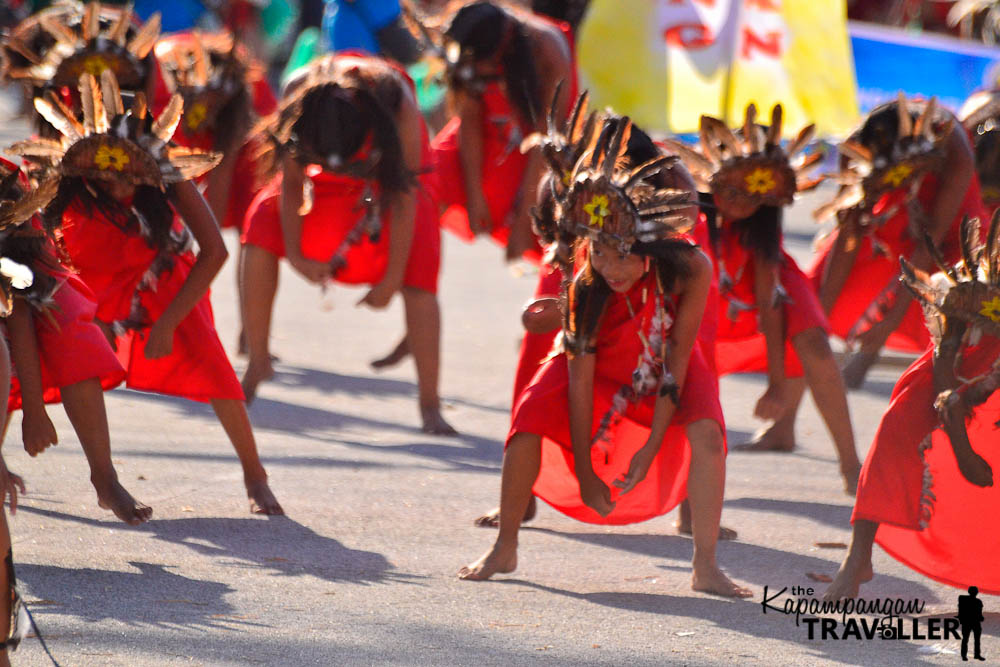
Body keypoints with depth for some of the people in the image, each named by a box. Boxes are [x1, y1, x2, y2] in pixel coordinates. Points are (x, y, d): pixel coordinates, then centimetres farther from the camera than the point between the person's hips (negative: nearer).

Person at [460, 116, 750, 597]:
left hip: (664, 371, 0)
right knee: (531, 422, -20)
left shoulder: (689, 270, -34)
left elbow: (676, 363, -27)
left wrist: (649, 450, -27)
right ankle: (504, 551, -1)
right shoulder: (586, 288, -33)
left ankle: (706, 567, -22)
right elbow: (579, 381, -27)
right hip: (602, 368, 0)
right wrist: (585, 474, -25)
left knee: (706, 431, -27)